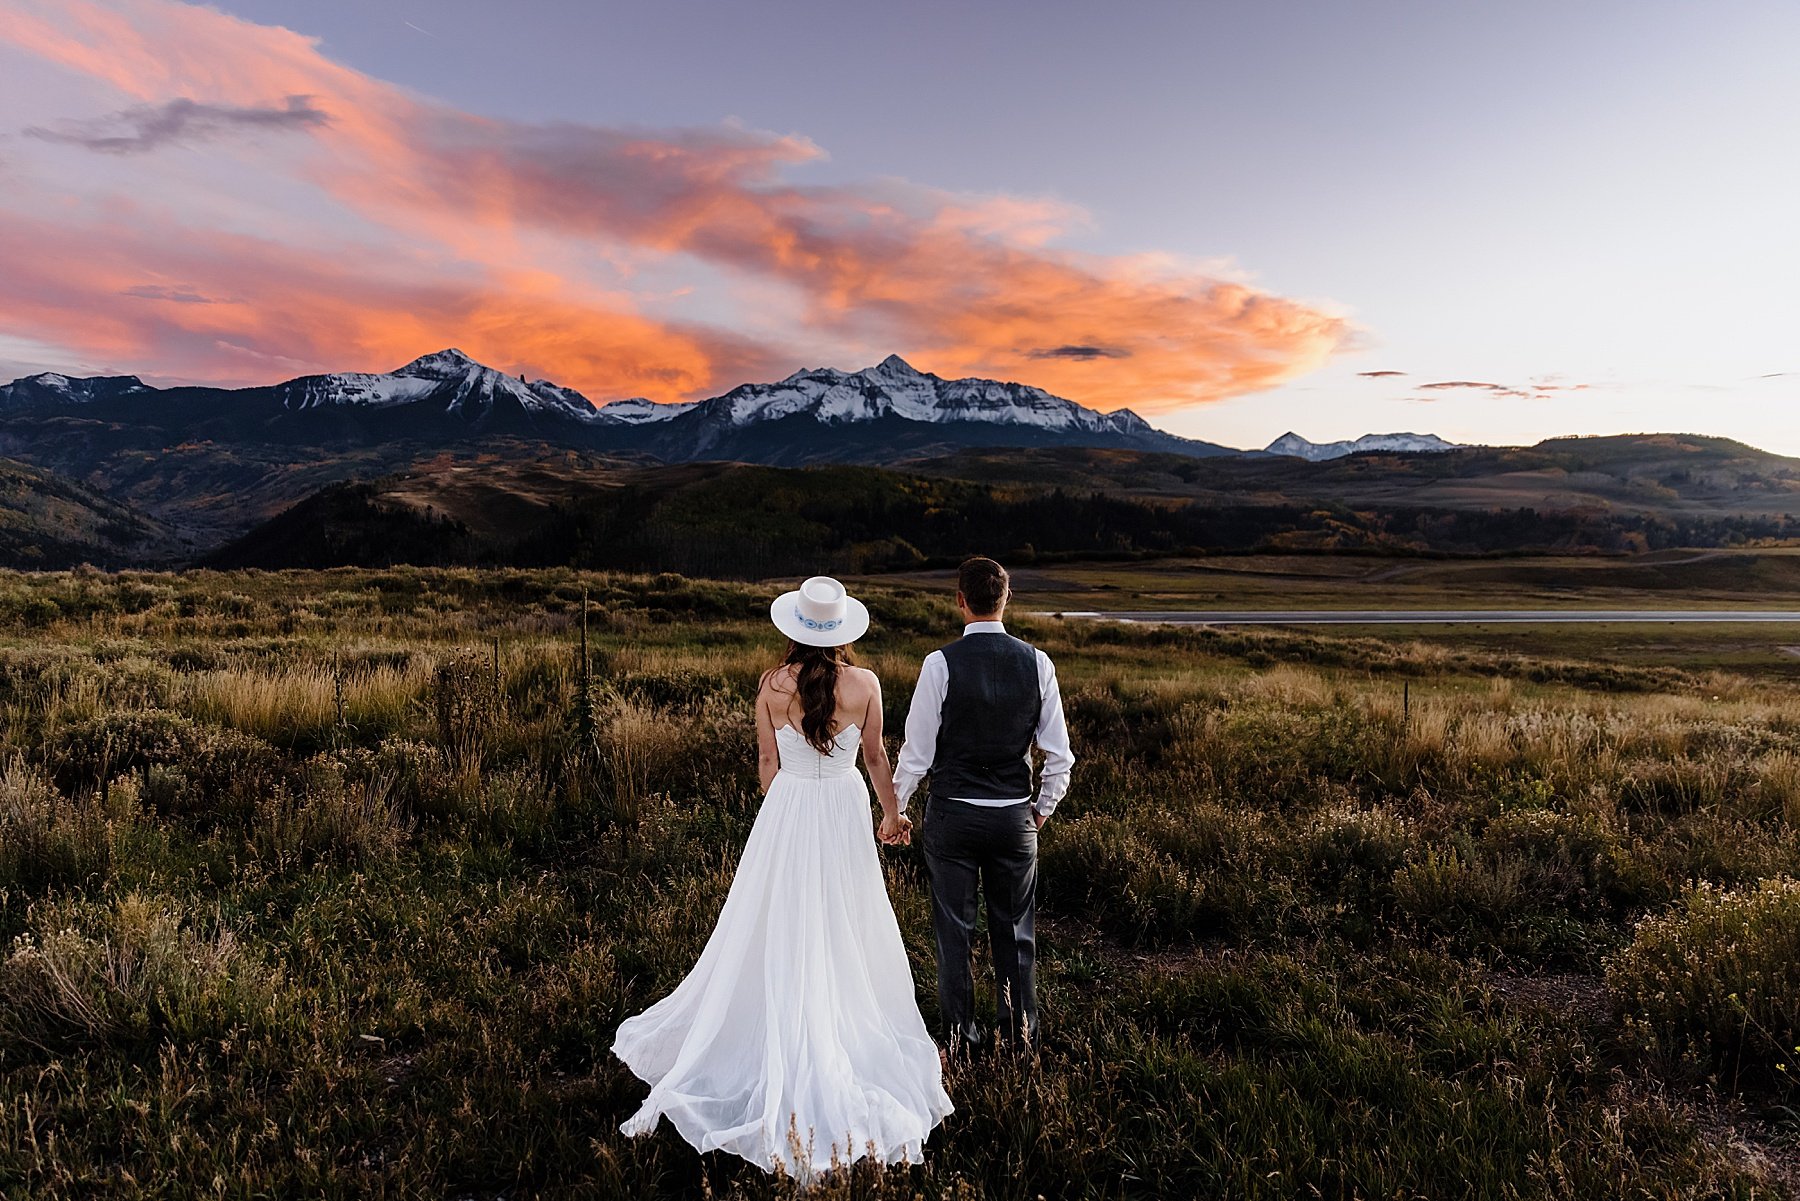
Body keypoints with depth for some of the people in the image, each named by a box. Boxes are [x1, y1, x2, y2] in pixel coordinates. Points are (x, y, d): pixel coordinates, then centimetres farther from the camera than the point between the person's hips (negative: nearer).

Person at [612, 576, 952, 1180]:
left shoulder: (772, 684, -9)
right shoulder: (865, 683, -9)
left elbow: (767, 761, -1)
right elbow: (876, 758, 0)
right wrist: (892, 813, 15)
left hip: (786, 811, 0)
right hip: (844, 812, 0)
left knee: (783, 933, 13)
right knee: (844, 932, 16)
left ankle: (790, 1050, 25)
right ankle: (845, 1029, 30)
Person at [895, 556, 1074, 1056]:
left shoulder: (941, 663, -13)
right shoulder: (1037, 662, -4)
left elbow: (917, 751, -9)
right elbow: (1059, 754, 0)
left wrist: (895, 808, 6)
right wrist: (1043, 807, 15)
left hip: (952, 814, -3)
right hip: (1015, 815, 3)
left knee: (954, 929, 12)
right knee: (1015, 929, 17)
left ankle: (961, 1035, 24)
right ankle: (1021, 1031, 30)